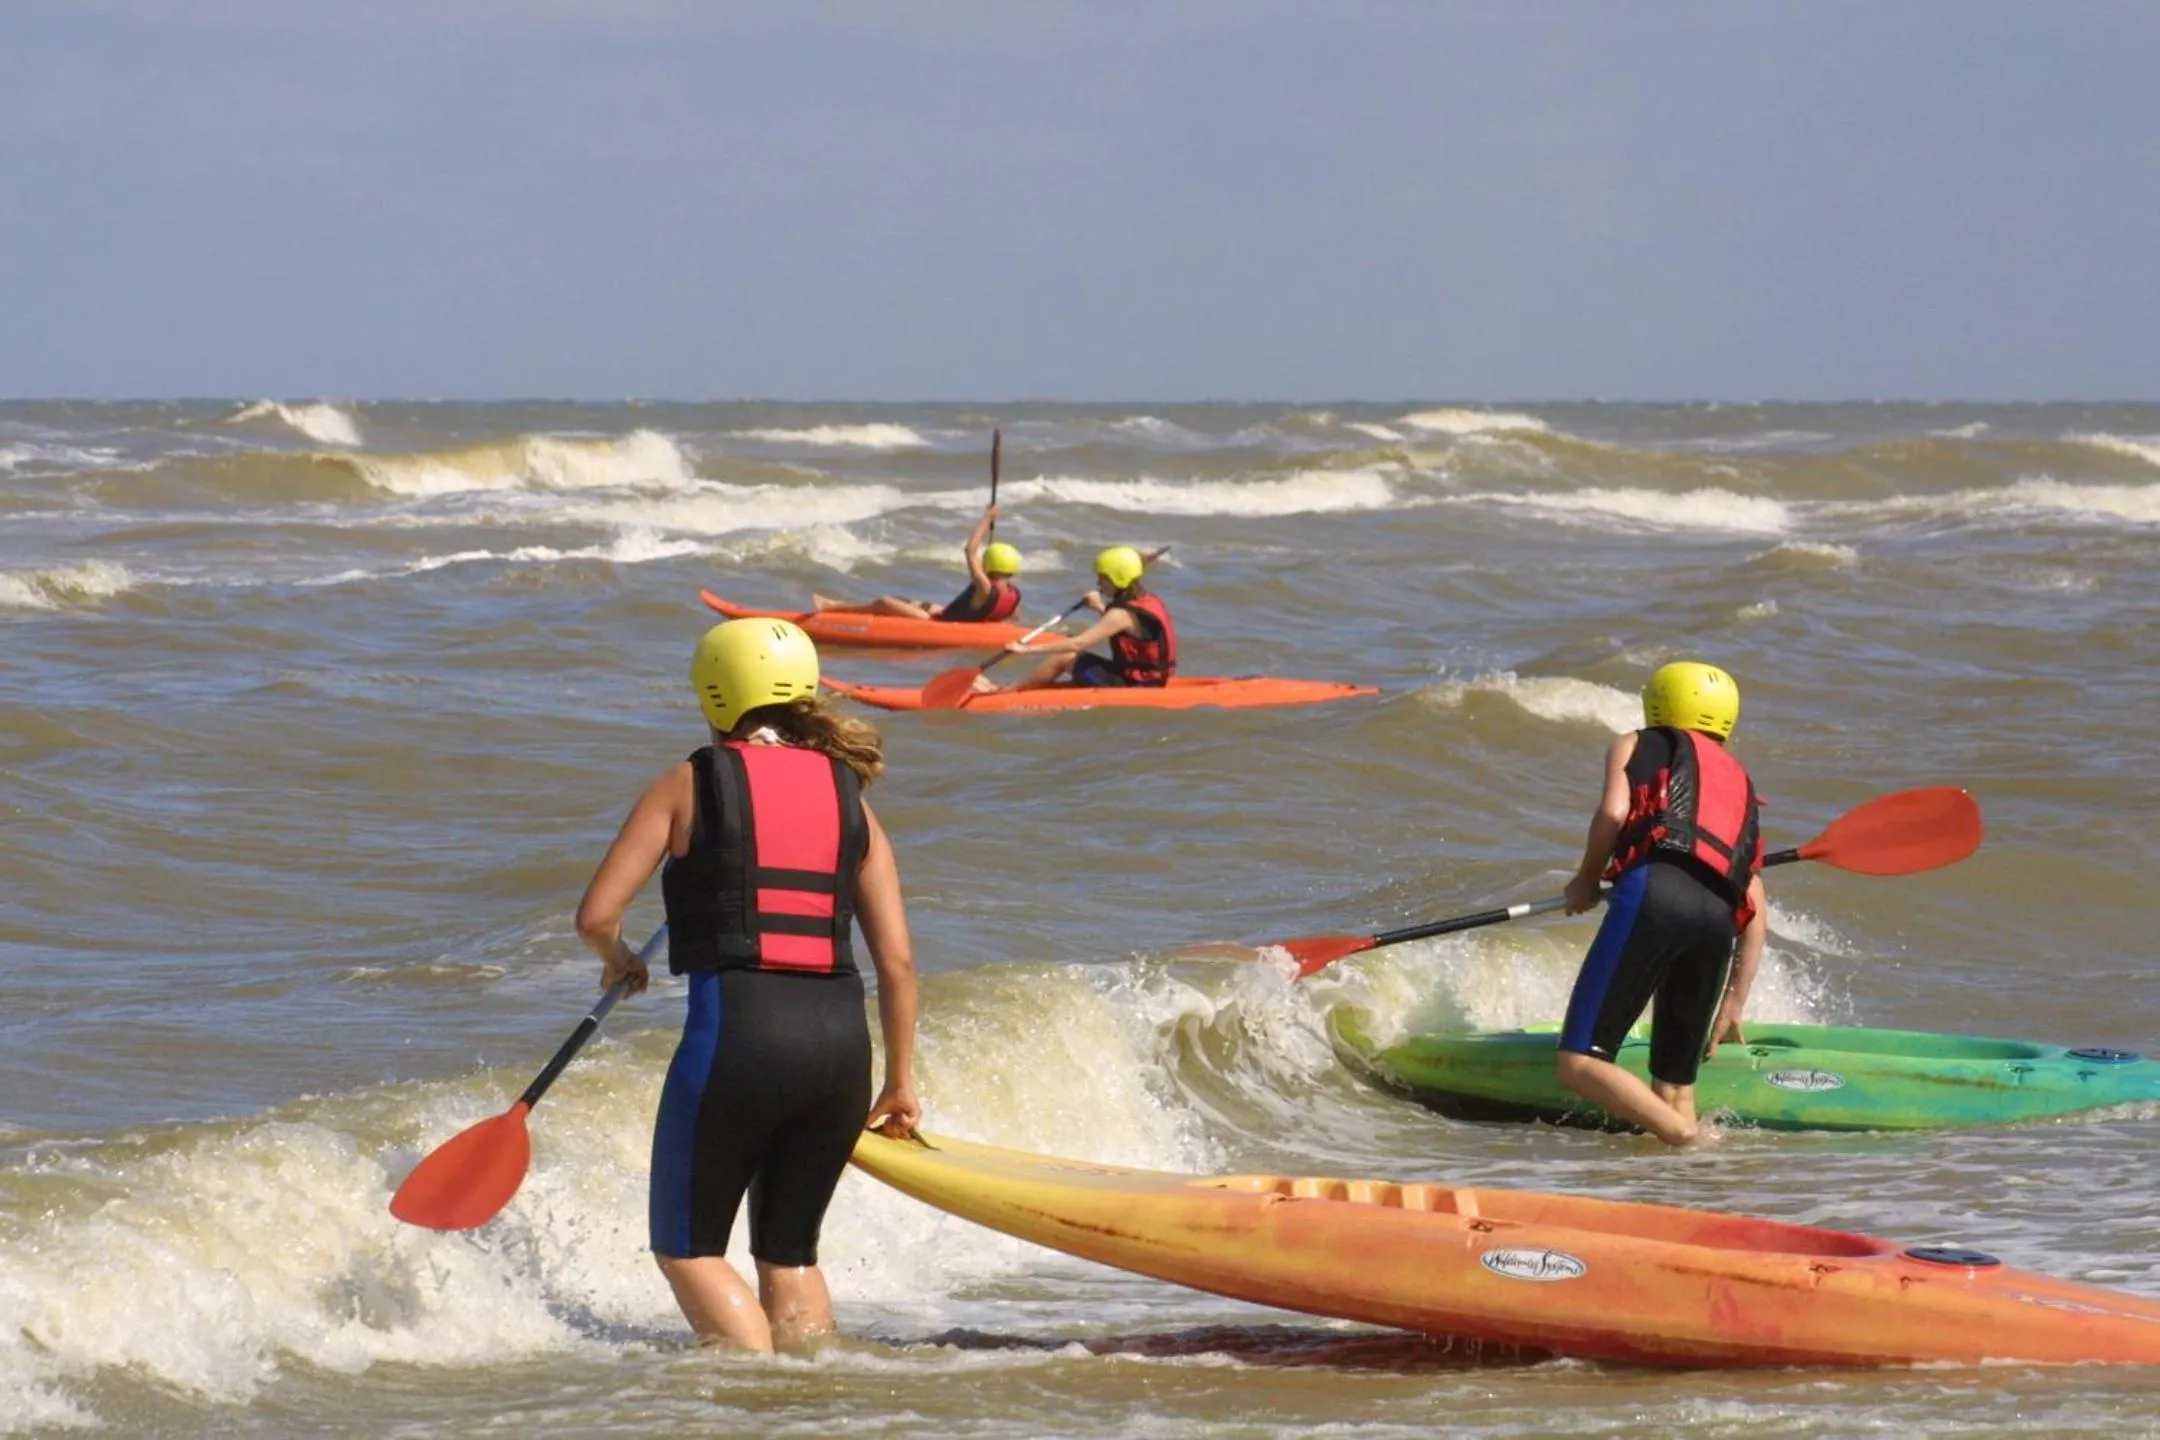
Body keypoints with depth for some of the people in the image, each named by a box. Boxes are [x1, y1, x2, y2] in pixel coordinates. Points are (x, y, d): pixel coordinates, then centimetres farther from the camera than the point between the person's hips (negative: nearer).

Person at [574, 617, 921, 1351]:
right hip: (839, 1041, 4)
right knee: (790, 1253, 21)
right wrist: (900, 1083, 18)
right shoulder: (848, 797, 12)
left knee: (687, 1249, 10)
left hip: (735, 1035, -4)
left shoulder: (689, 785, 2)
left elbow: (596, 915, -1)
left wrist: (619, 960, 21)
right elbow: (897, 962, 8)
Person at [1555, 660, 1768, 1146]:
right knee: (1675, 1088, 14)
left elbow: (1613, 812, 2)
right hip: (1718, 920, 5)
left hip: (1654, 892, -5)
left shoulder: (1638, 745, 23)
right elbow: (1757, 913, 28)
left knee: (1580, 1064, -6)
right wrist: (1734, 1003, 31)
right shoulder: (1741, 786, 36)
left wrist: (1586, 882, 18)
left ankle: (1688, 1141, -24)